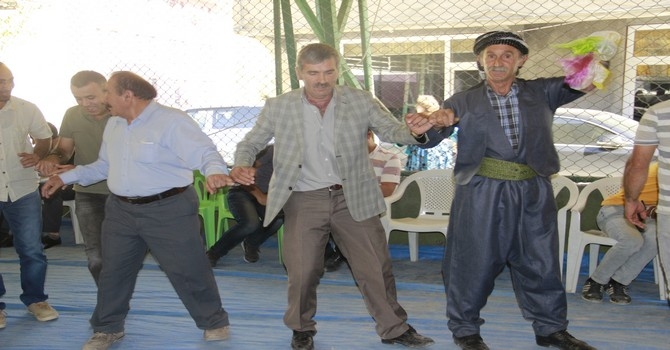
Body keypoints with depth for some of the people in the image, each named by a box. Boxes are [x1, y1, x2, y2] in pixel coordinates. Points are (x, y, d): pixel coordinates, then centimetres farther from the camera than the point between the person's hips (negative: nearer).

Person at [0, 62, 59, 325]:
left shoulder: (27, 110, -4)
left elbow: (45, 138, 9)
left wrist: (37, 155, -11)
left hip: (22, 190, 1)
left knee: (32, 251, 9)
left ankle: (35, 299, 26)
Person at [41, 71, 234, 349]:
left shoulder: (171, 121, -15)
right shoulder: (113, 124, 11)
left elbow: (205, 153, -23)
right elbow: (104, 165, 20)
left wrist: (215, 171, -45)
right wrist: (65, 177, 17)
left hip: (168, 210, -7)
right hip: (120, 211, 7)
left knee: (188, 271, 3)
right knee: (113, 272, 15)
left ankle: (214, 323, 23)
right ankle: (108, 328, 34)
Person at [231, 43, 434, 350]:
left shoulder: (361, 102, -3)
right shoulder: (278, 108, -4)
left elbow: (391, 130, -4)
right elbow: (250, 143, 6)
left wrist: (414, 132, -27)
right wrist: (241, 164, -17)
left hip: (353, 198, 1)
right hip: (304, 201, -1)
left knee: (376, 267, 8)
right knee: (302, 271, 2)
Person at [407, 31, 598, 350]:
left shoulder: (541, 93, 9)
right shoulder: (463, 102, 5)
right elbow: (429, 139, -2)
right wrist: (436, 122, -26)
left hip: (534, 194, 2)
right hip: (481, 194, -2)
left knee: (540, 262, 12)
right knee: (474, 262, 3)